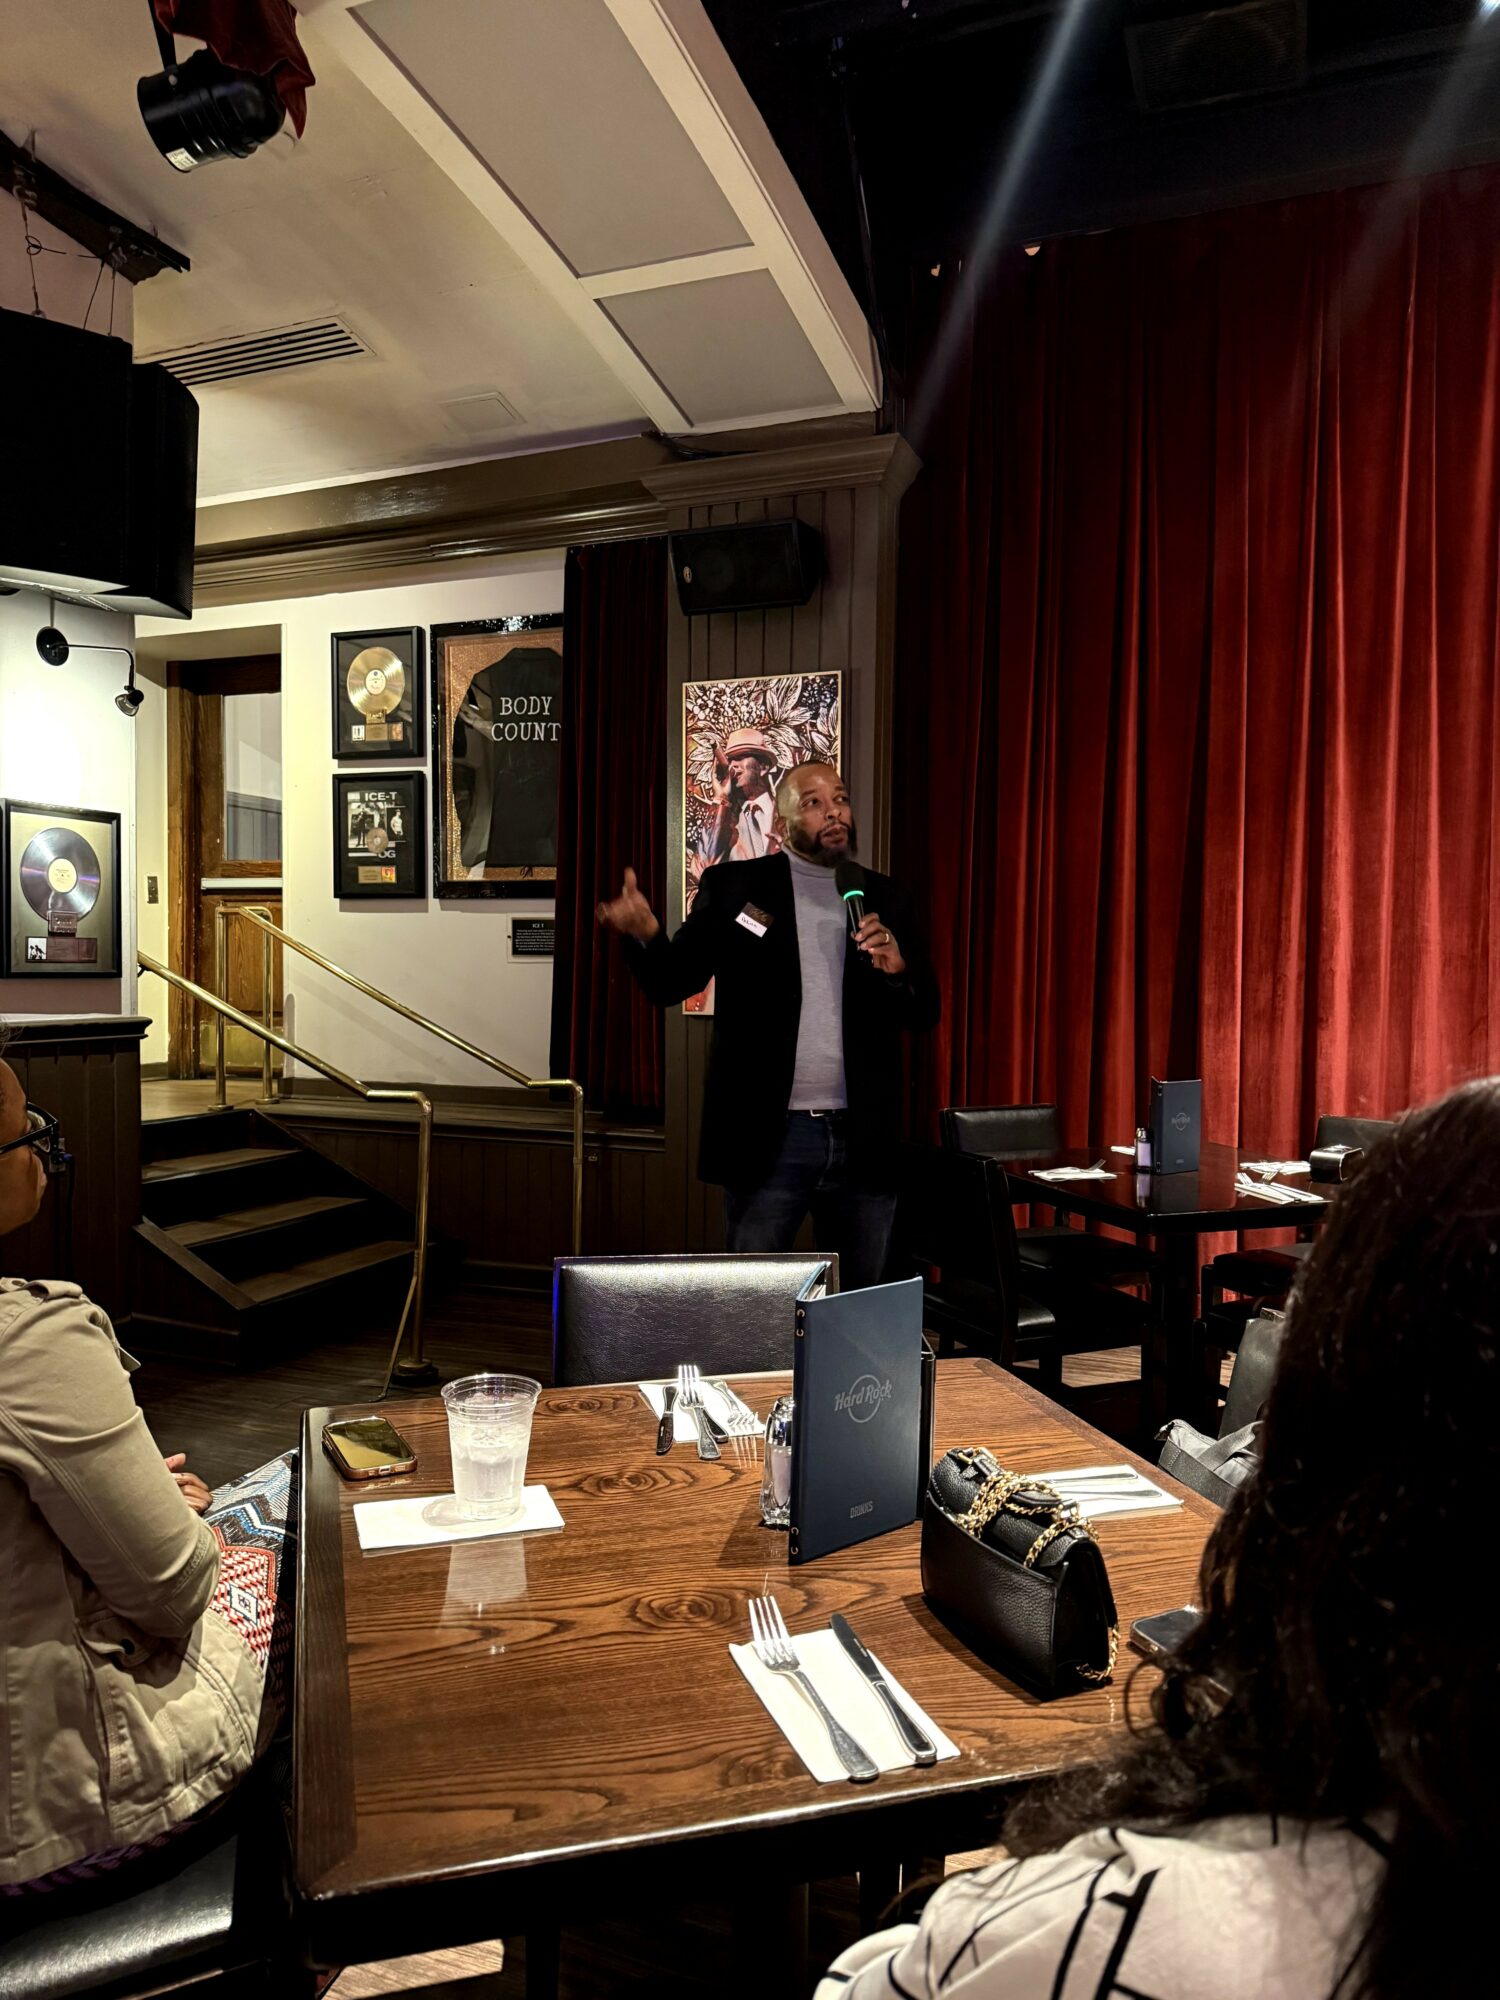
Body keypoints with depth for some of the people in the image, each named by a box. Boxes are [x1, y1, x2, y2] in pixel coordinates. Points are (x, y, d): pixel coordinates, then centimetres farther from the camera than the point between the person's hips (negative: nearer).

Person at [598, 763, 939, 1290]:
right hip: (769, 1137, -3)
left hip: (864, 1140, 3)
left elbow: (924, 1012, 10)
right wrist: (646, 934, -24)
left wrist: (898, 969, -12)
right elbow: (672, 984, -3)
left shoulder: (883, 898, 9)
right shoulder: (733, 886, 2)